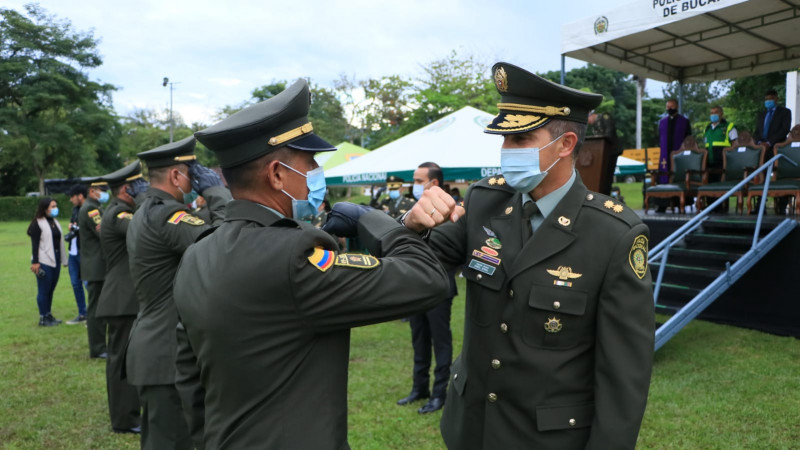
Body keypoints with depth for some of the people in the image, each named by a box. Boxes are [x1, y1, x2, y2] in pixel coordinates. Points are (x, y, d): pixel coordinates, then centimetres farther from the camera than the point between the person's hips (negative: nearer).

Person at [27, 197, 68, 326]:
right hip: (44, 261, -7)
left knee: (51, 289, 12)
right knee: (44, 290, -2)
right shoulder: (38, 223, -7)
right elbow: (35, 244, -11)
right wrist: (35, 262, -16)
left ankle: (49, 315, 20)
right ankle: (43, 318, 4)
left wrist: (64, 259, 15)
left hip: (55, 260, 7)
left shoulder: (55, 222, 15)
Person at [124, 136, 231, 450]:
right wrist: (215, 191, -16)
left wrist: (208, 195, 5)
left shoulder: (144, 213, 14)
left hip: (154, 350, 11)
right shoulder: (165, 214, -19)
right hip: (170, 355, -11)